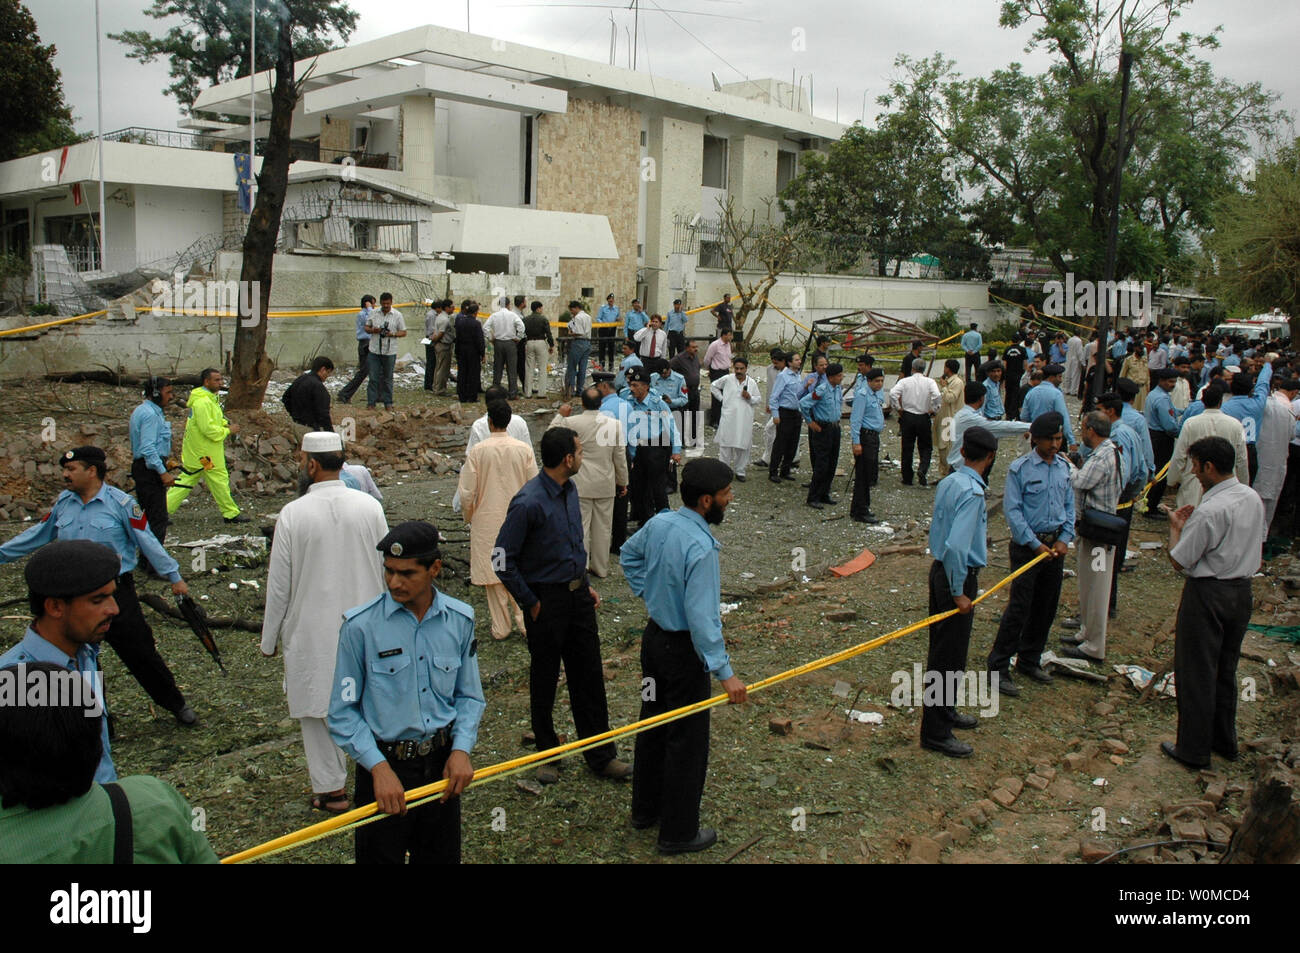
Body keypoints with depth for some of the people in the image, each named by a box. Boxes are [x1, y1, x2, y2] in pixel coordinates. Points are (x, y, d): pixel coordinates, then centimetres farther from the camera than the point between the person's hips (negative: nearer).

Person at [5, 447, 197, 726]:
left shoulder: (121, 503, -11)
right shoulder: (63, 502, 5)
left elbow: (148, 542, -8)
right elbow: (37, 536, 16)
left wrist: (174, 577, -8)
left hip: (116, 592, -5)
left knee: (140, 653, 0)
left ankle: (176, 704, 15)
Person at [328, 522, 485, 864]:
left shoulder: (459, 620, -2)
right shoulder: (360, 626, -11)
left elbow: (469, 695, 7)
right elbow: (343, 711, -8)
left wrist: (461, 749, -8)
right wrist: (379, 767, -18)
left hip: (442, 762, 3)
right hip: (384, 763, -3)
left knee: (441, 856, 16)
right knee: (381, 855, 9)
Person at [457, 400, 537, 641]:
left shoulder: (478, 451, -11)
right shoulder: (524, 449, -7)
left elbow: (467, 493, -9)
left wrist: (469, 517, 9)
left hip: (487, 520, -1)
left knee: (493, 574, 9)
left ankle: (501, 628, 15)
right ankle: (527, 623, 10)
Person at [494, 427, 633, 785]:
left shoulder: (570, 490, 3)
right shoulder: (528, 503, -22)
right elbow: (504, 560, -17)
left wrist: (584, 584, 14)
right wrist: (531, 603, -12)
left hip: (577, 593, 7)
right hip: (547, 599, -7)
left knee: (589, 675, 11)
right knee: (545, 679, 10)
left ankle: (601, 755, 22)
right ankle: (546, 753, 28)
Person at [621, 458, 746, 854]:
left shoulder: (660, 522, -4)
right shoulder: (700, 547, -30)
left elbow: (628, 555, 15)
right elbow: (702, 617, -30)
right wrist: (725, 672, -26)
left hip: (653, 635, 9)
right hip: (682, 649, -8)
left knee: (652, 724, 23)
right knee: (687, 740, 7)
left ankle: (646, 810, 40)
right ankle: (679, 832, 22)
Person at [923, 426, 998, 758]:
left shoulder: (948, 482, 5)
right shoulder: (971, 492, -23)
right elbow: (956, 546, -30)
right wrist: (959, 592, -22)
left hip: (941, 569, 9)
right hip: (958, 576, -9)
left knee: (943, 648, 22)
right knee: (948, 658, 0)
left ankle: (945, 710, 39)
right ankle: (935, 732, 9)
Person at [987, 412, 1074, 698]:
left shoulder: (1064, 466, 7)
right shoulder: (1020, 468, -10)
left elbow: (1069, 505, 13)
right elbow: (1012, 511, -11)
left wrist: (1065, 539, -1)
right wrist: (1035, 545, -14)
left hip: (1055, 545, 6)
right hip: (1027, 545, -6)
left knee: (1046, 607, 11)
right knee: (1019, 608, -7)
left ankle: (1029, 661, 27)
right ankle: (998, 668, 1)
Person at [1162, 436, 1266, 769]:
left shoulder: (1209, 511, -25)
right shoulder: (1253, 498, 0)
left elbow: (1179, 561, -20)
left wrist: (1176, 527, -3)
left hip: (1208, 595, -8)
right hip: (1243, 591, 8)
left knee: (1196, 673, 5)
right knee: (1226, 670, 21)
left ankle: (1193, 750, 15)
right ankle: (1225, 741, 34)